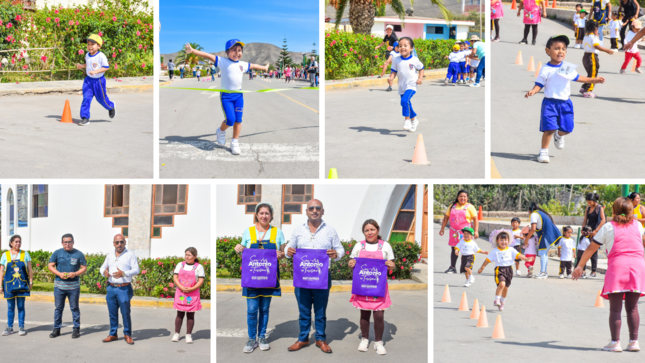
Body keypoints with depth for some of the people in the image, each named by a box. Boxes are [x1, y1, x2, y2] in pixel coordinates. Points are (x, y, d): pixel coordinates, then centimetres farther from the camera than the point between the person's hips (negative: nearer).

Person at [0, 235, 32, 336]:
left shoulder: (25, 254, 5)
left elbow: (30, 270, 7)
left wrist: (31, 282, 0)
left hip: (22, 284, 0)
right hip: (9, 284, 0)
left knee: (21, 307, 3)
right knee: (10, 307, 5)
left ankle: (21, 327, 10)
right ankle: (9, 328, 13)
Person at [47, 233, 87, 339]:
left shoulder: (78, 254, 2)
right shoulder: (57, 253, 5)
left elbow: (84, 268, 3)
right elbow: (50, 266, 5)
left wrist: (75, 273, -16)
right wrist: (59, 274, -11)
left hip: (74, 286, -1)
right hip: (59, 285, 1)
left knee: (74, 308, 4)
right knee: (58, 308, 7)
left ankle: (76, 329, 12)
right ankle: (56, 329, 16)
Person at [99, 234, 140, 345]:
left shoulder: (130, 254, -1)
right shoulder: (110, 254, 13)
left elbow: (136, 270, -6)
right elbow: (103, 267, 17)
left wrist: (123, 273, -22)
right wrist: (104, 272, -7)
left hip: (124, 289, -4)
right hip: (111, 288, 4)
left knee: (125, 313, -3)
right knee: (112, 313, 8)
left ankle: (127, 334, 9)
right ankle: (113, 334, 17)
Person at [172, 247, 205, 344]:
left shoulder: (199, 267, 2)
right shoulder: (180, 265, 9)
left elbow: (201, 281, -5)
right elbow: (175, 277, 2)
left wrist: (191, 289, -17)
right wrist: (182, 288, -13)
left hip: (193, 294, -2)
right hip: (180, 292, 2)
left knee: (190, 315, 1)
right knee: (180, 314, 4)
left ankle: (188, 335, 8)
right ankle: (176, 334, 11)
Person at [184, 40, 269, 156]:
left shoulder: (243, 64, 11)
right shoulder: (223, 61, -5)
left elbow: (253, 66, 30)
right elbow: (208, 56, -13)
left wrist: (264, 68, 46)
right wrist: (193, 51, -21)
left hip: (238, 95, 5)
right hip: (226, 95, -5)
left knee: (238, 119, 2)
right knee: (230, 119, -13)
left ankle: (235, 142, 15)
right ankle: (221, 132, 20)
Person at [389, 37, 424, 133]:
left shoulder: (414, 60, -5)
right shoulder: (396, 60, 1)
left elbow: (421, 68, 9)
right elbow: (394, 71, 5)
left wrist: (420, 78, -4)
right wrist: (391, 77, -15)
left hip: (411, 85, -5)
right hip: (402, 87, 5)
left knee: (405, 100, -26)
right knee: (406, 104, 14)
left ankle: (407, 120, -15)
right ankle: (414, 120, 37)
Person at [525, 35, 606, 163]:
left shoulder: (568, 67, 6)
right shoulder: (546, 69, -8)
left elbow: (577, 77, 21)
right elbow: (539, 84, -8)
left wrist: (594, 80, 22)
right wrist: (533, 91, -28)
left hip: (565, 102, 5)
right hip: (550, 102, -4)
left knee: (567, 128, 6)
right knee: (549, 128, -12)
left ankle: (558, 136, 42)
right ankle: (544, 151, 3)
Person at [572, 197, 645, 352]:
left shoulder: (608, 227, 7)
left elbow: (591, 248, 8)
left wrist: (579, 266, 13)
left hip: (617, 264, -3)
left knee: (615, 308, -1)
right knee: (632, 307, 9)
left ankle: (615, 342, -4)